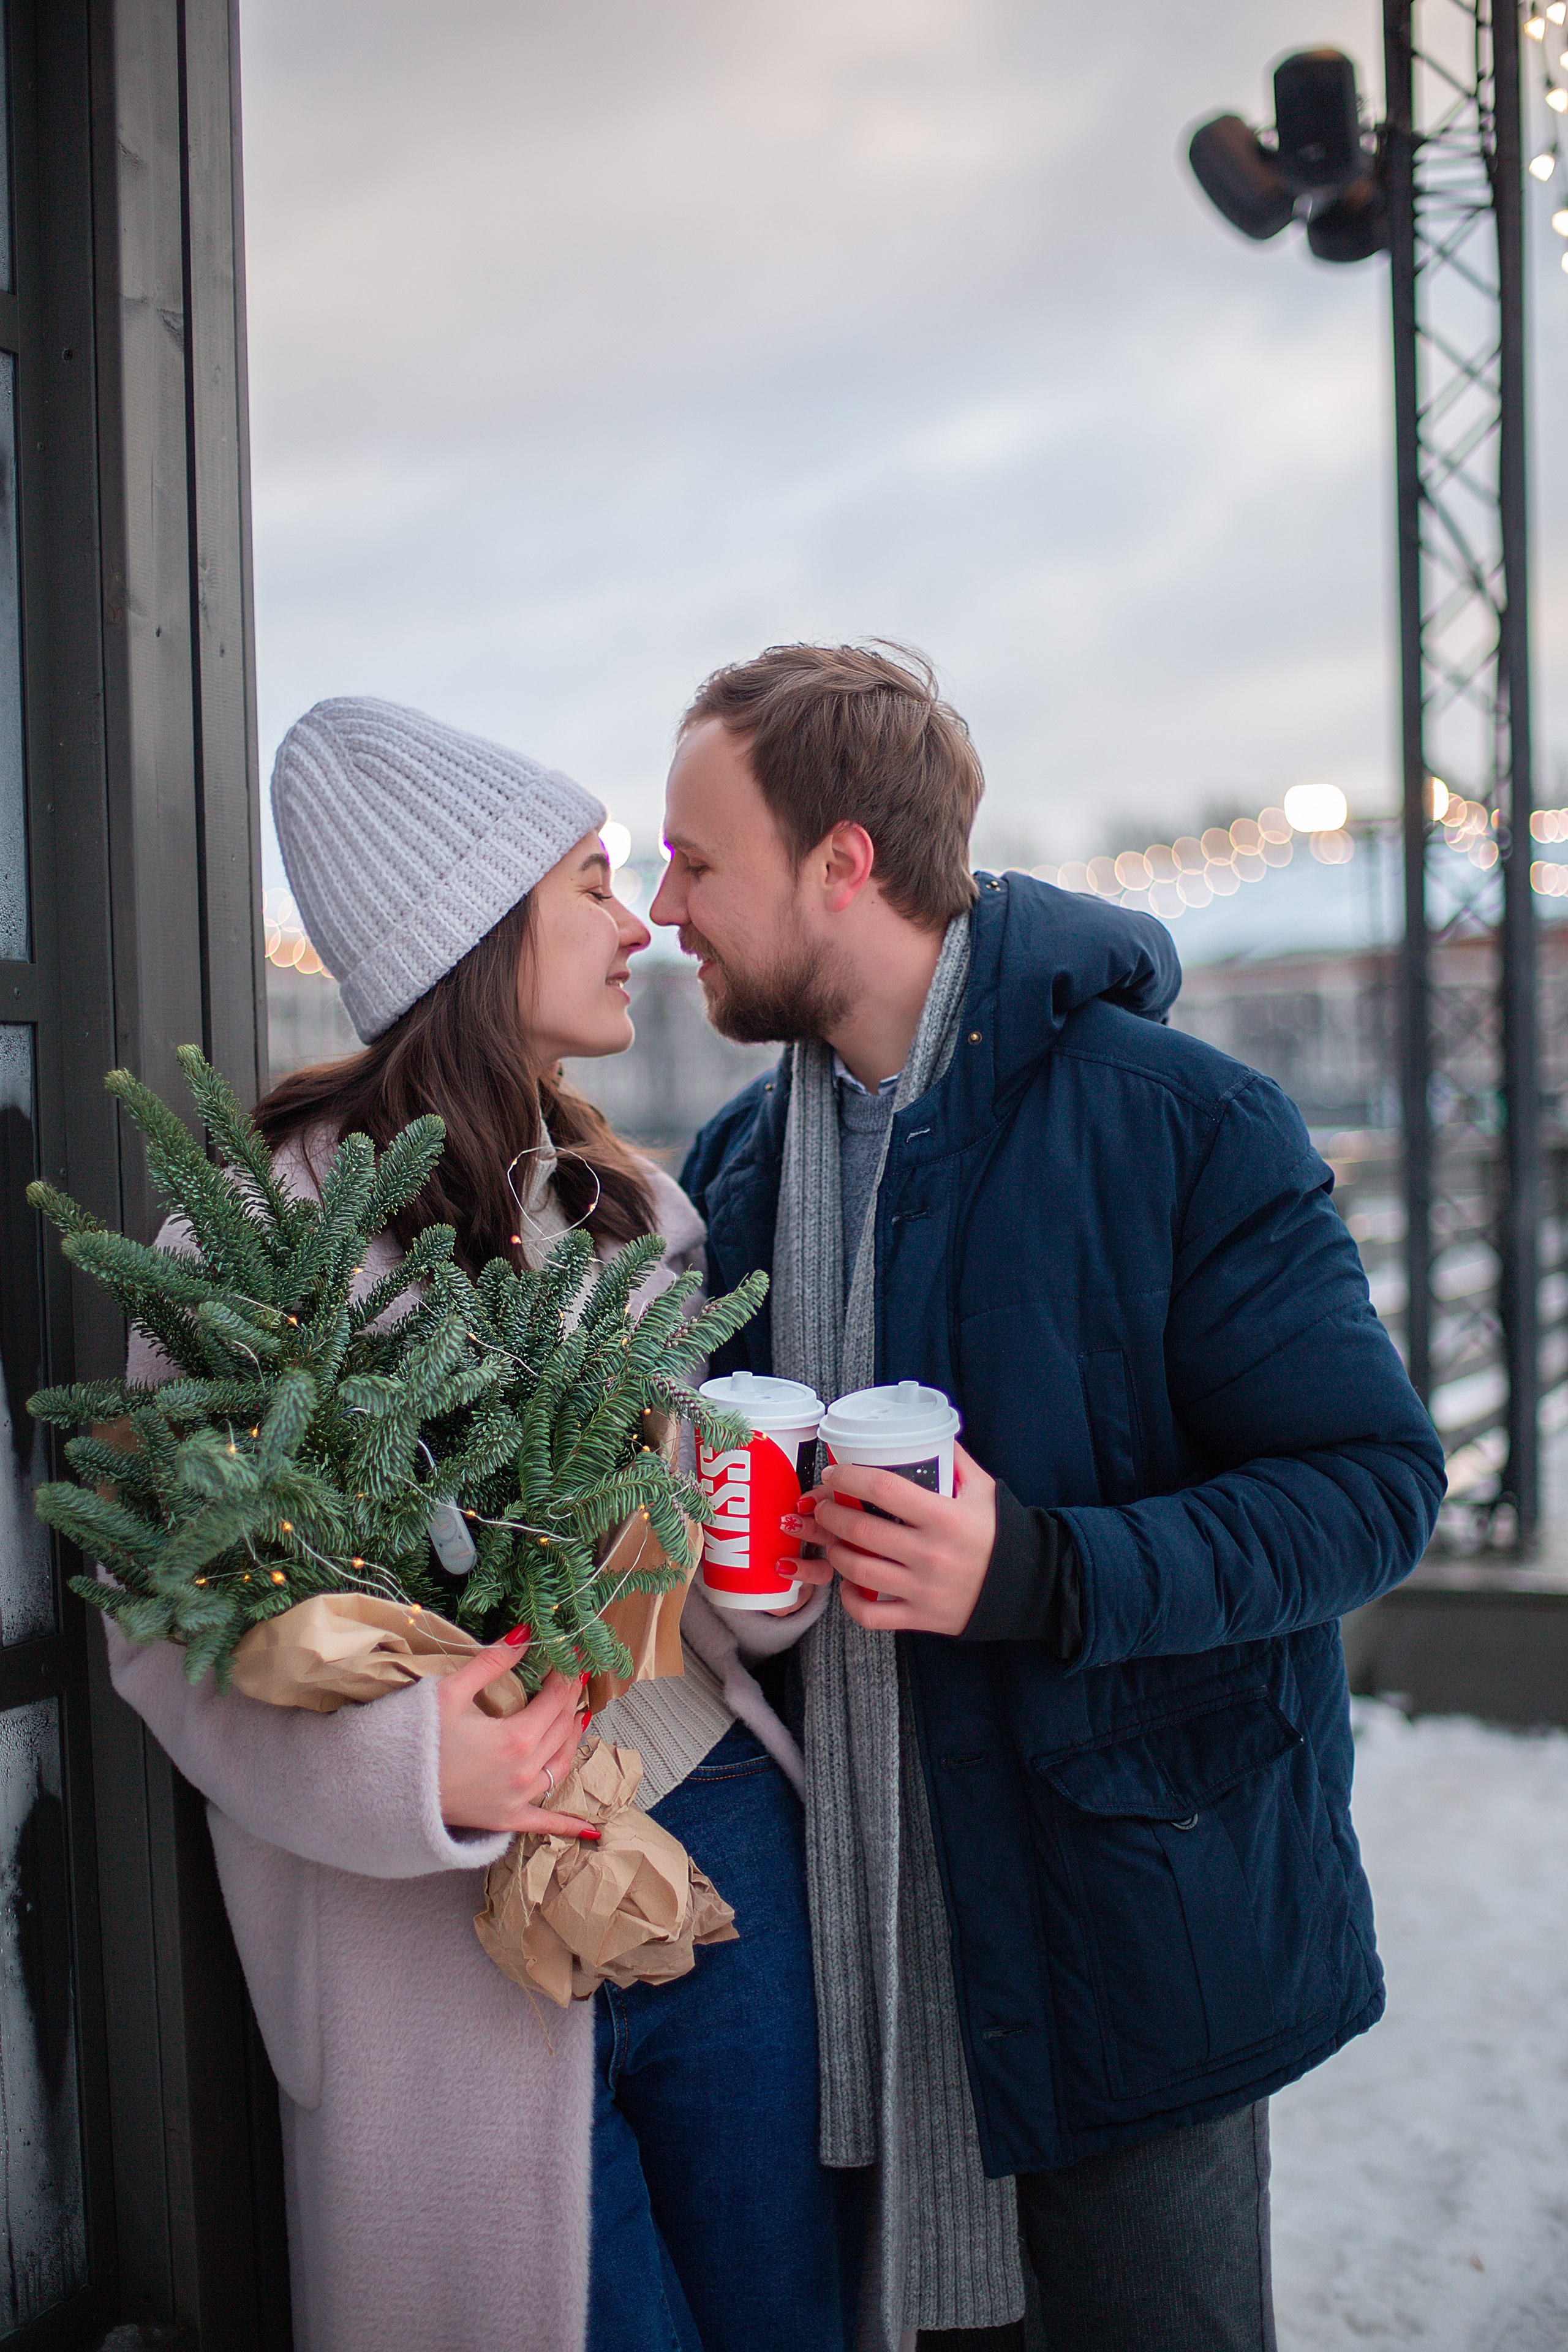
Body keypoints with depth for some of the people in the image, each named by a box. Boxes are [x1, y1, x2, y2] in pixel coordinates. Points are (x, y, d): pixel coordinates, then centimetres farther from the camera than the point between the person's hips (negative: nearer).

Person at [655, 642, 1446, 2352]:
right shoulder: (738, 1165, 8)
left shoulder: (1176, 1122, -13)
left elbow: (1373, 1484, -14)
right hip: (864, 1937, 6)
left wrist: (1047, 1574, -25)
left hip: (1131, 1924, -5)